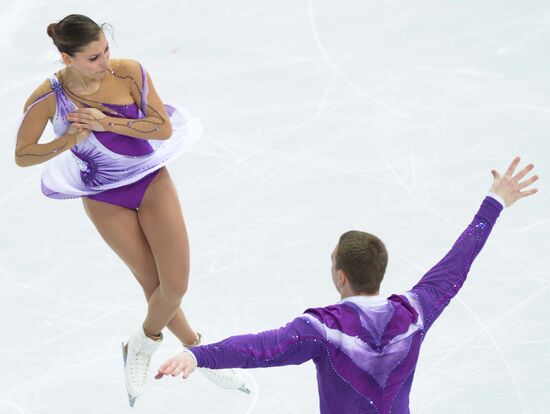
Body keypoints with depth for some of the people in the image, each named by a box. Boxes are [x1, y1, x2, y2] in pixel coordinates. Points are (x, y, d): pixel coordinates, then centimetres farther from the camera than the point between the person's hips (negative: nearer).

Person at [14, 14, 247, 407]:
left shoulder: (129, 72, -19)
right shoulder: (48, 99, -19)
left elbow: (164, 128, -17)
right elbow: (23, 155, -9)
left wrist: (107, 123, -27)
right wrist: (69, 140, -25)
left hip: (153, 181, 1)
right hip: (105, 198, -1)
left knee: (176, 284, -5)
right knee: (156, 287, 5)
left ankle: (144, 342, 26)